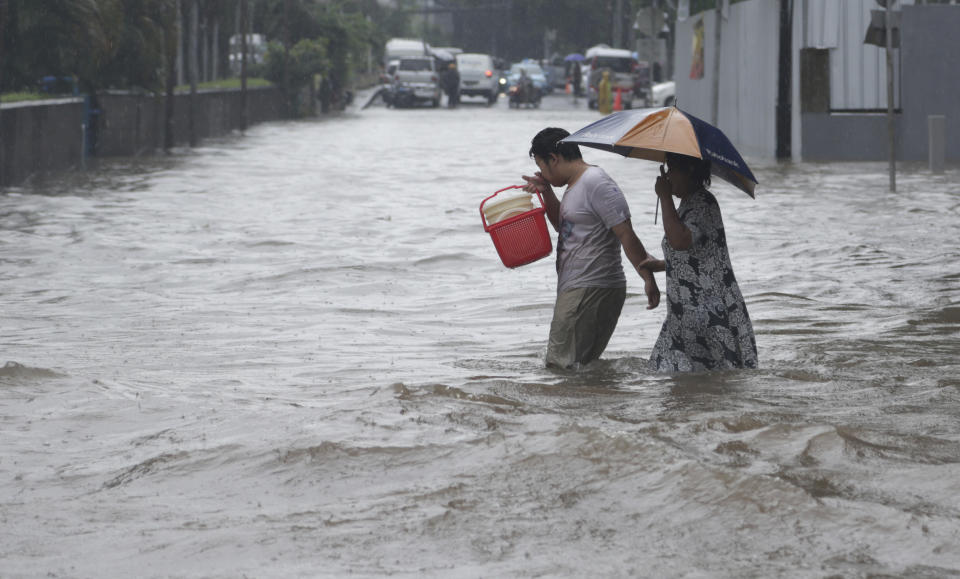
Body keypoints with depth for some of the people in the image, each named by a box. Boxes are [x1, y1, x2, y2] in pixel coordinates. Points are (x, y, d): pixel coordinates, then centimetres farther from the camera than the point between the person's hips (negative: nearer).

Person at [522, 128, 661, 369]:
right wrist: (547, 193, 17)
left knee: (562, 364, -13)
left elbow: (626, 235, -18)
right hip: (574, 290, 11)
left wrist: (648, 278, -22)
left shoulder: (595, 183, -14)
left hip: (592, 291, -11)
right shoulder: (574, 185, 17)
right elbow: (563, 226, 34)